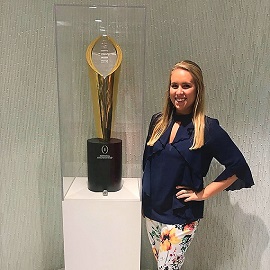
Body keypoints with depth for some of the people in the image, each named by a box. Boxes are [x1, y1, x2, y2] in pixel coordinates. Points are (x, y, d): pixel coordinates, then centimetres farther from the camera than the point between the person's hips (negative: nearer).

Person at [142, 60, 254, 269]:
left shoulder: (208, 129, -14)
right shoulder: (158, 122, 1)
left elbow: (237, 167, -9)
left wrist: (203, 193, -11)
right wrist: (145, 201, 10)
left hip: (181, 218, -5)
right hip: (152, 211, 5)